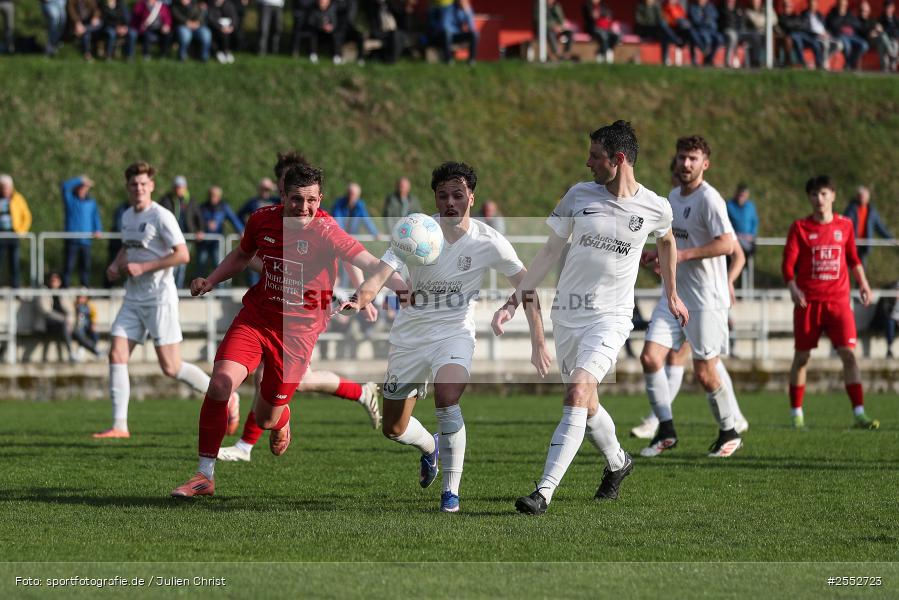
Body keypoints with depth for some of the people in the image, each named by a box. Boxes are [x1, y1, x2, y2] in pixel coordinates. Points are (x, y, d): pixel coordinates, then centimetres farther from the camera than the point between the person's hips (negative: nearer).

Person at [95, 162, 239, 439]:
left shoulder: (161, 217, -12)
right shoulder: (127, 216, 12)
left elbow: (182, 255, -17)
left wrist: (143, 267, -19)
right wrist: (116, 265, 9)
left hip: (160, 298, -7)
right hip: (133, 299, 7)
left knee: (171, 367, -7)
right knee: (116, 356, -6)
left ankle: (226, 398, 12)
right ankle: (119, 425, -4)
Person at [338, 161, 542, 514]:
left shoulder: (488, 242, -11)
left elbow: (525, 284, 0)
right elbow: (381, 273, -26)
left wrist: (538, 341, -4)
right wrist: (360, 299, -48)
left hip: (454, 332, -2)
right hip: (409, 335, 2)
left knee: (447, 398, -32)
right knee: (394, 430, 9)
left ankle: (451, 490, -19)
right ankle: (430, 447, 47)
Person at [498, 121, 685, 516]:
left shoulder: (655, 208, -4)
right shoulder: (579, 196, -1)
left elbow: (666, 242, 19)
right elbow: (550, 251, 6)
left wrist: (672, 295, 29)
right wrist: (515, 300, 1)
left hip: (611, 316, -4)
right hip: (567, 313, 4)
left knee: (577, 393, -21)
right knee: (586, 405, 13)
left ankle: (544, 492, -25)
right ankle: (618, 462, 43)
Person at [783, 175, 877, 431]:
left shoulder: (845, 225, 8)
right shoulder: (800, 227, 1)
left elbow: (853, 259, 22)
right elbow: (788, 263, -4)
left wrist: (863, 283, 11)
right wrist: (793, 287, -20)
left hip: (838, 300, 1)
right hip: (808, 301, -1)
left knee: (848, 354, -11)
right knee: (802, 356, 5)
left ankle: (859, 414, -14)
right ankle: (796, 414, 17)